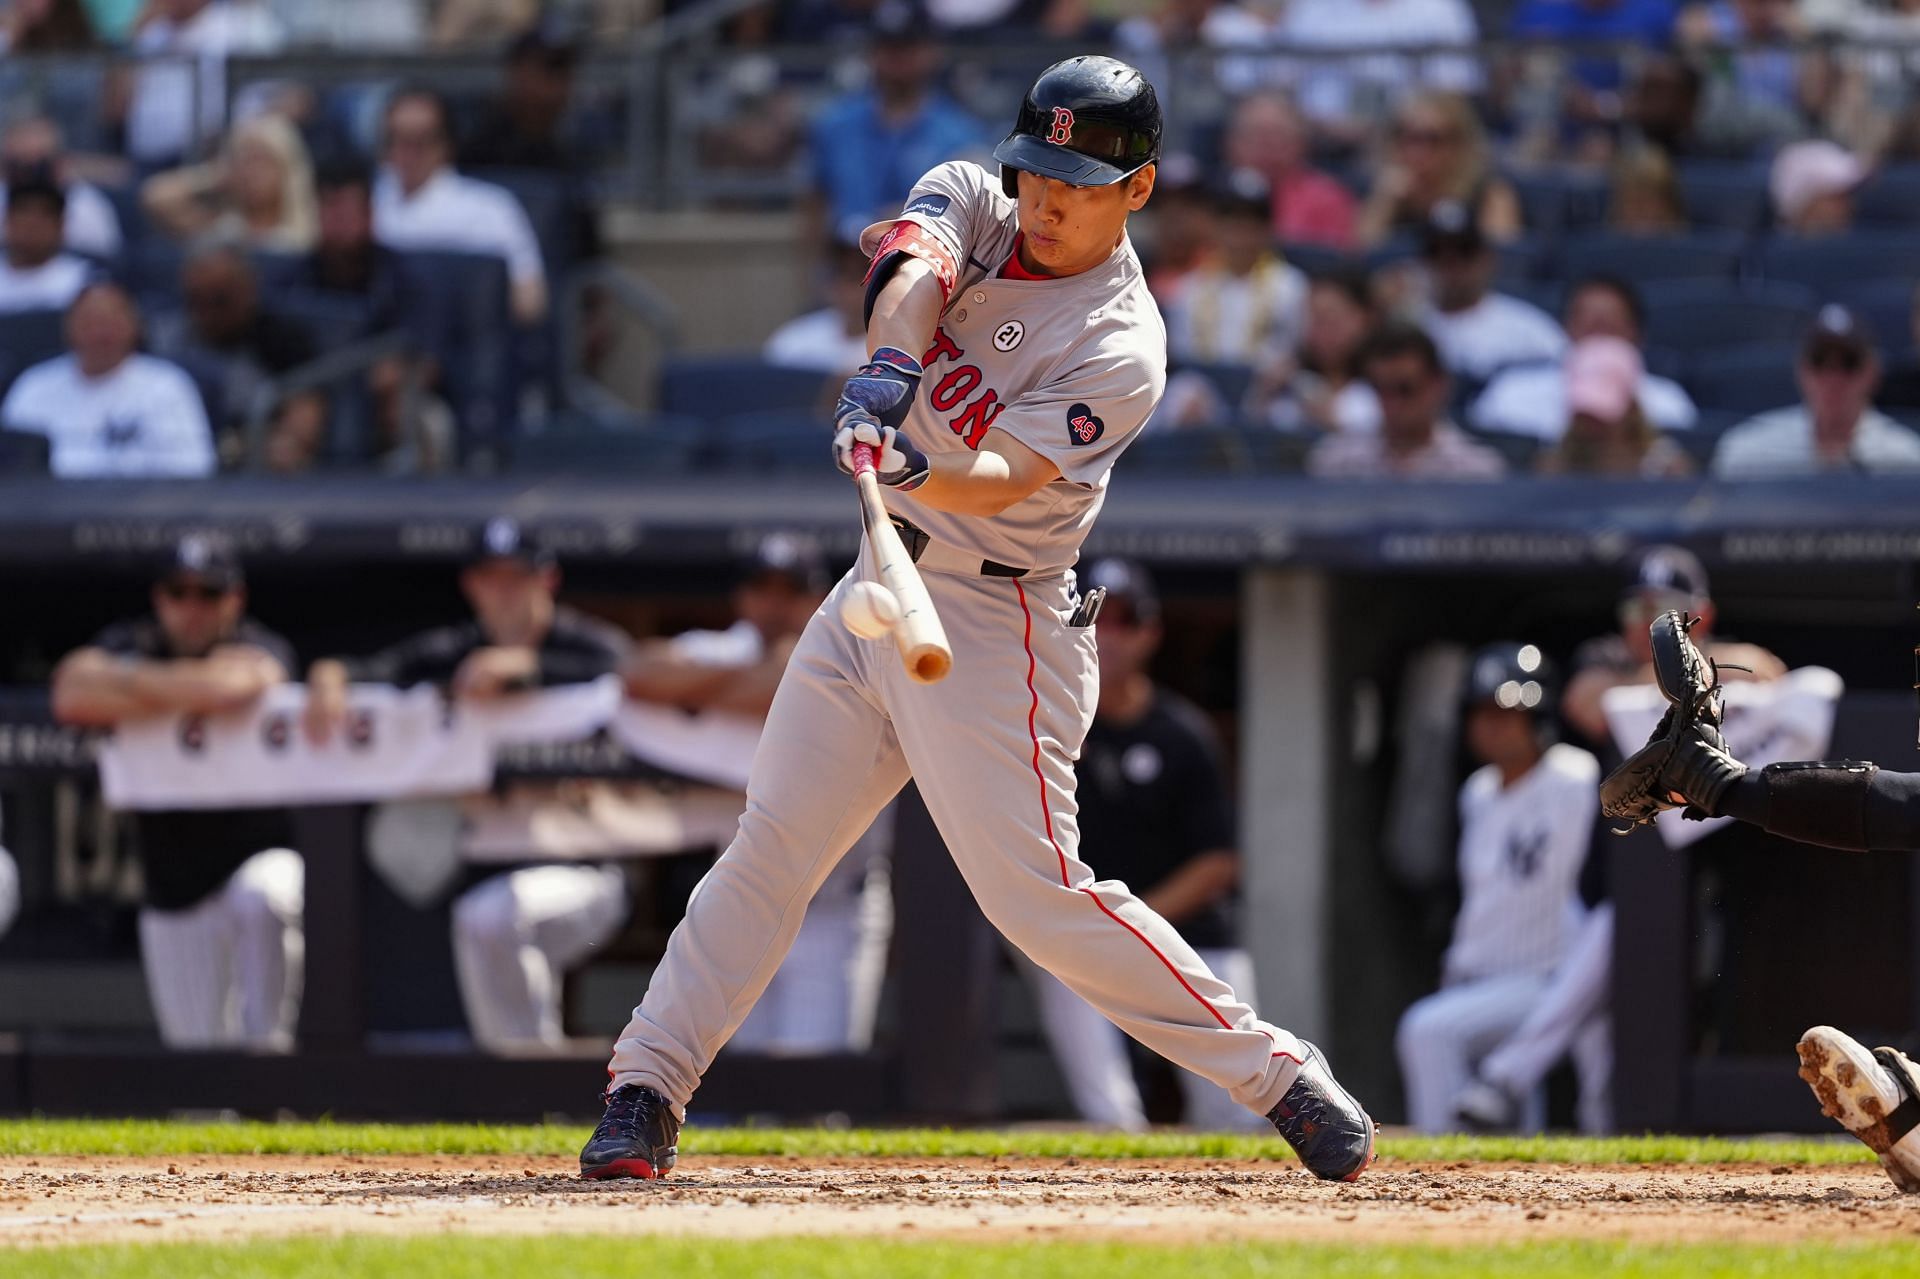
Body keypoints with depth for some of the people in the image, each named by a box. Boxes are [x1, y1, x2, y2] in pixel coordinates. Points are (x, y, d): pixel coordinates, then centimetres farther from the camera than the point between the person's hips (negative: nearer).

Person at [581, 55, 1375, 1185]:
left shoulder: (1121, 348, -14)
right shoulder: (975, 203, 3)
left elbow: (1006, 481, -26)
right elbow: (911, 264, -20)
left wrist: (918, 470, -47)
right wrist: (890, 368, -41)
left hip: (994, 622, -6)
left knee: (1037, 893, -11)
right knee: (772, 847, 5)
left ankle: (1281, 1077, -4)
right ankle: (646, 1092, 10)